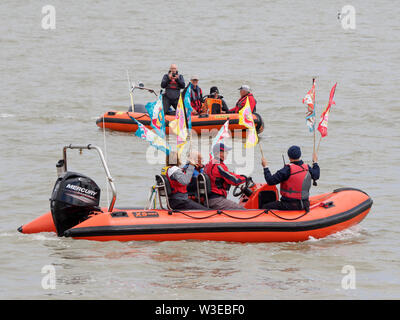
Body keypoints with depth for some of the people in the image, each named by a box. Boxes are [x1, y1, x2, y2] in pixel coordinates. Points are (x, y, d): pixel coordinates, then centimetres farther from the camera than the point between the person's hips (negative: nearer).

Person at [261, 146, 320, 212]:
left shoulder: (288, 169, -18)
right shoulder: (307, 168, 2)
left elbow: (270, 181, -17)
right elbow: (316, 176, 25)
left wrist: (265, 167, -4)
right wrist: (315, 162, 41)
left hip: (290, 205, -7)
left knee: (265, 207, 1)